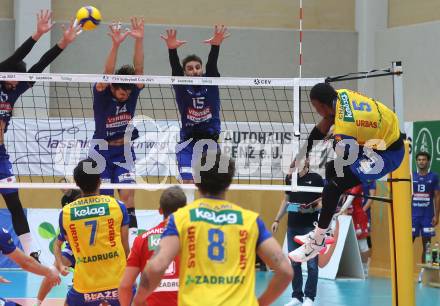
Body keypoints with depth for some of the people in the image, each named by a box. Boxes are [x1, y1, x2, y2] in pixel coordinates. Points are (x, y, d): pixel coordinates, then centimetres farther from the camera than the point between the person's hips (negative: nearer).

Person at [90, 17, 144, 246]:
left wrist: (139, 41, -32)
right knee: (103, 198, 0)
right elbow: (107, 74, -31)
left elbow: (138, 69, -18)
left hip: (124, 151, 2)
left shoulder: (132, 93, -4)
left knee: (127, 191, -15)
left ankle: (131, 229, -19)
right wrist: (115, 45, -45)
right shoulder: (101, 94, -13)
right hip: (101, 151, -2)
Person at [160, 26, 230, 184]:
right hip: (188, 142, -1)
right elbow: (175, 68, -18)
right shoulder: (181, 86, -1)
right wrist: (172, 49, -39)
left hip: (210, 142, 1)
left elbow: (212, 65, -15)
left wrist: (215, 46, -36)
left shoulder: (210, 83, 3)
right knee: (188, 183, -10)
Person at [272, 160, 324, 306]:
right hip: (293, 226, 4)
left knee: (312, 263, -2)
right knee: (294, 263, 7)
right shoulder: (290, 178, 9)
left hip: (311, 226, -4)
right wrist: (277, 220, 16)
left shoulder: (315, 178, -4)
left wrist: (311, 207, -20)